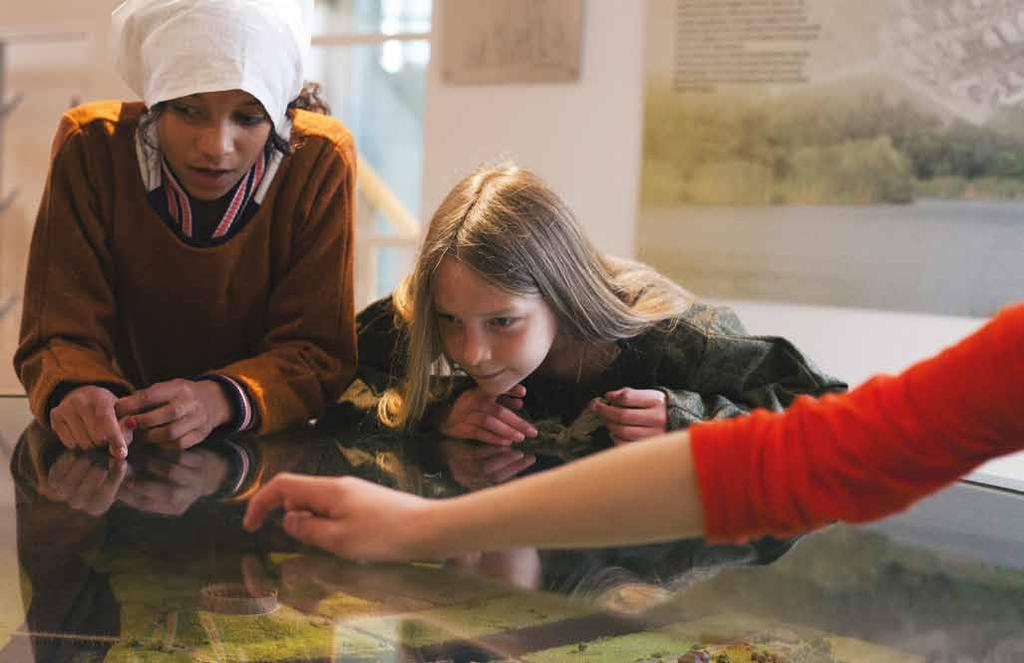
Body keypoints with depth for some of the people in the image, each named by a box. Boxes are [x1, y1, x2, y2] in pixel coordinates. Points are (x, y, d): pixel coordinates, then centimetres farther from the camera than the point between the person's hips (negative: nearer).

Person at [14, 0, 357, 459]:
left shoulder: (319, 160, -18)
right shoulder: (92, 147, -16)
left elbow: (318, 351, -16)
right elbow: (62, 333, -15)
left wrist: (221, 399, -36)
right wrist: (78, 391, -38)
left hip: (271, 446, -1)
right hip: (124, 447, 2)